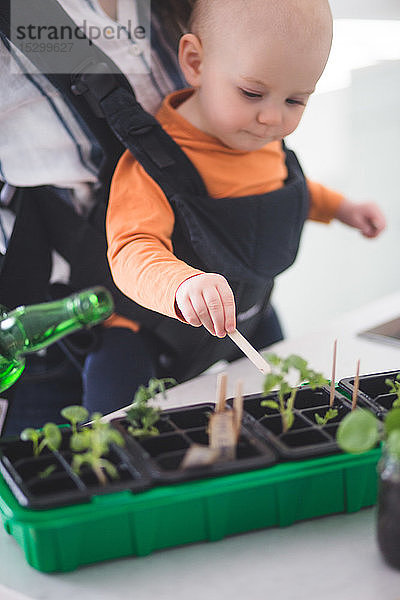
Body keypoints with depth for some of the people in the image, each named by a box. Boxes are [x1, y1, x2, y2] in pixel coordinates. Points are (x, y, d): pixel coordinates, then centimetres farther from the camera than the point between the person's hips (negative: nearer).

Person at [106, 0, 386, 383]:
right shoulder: (155, 164, -32)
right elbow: (132, 251, -45)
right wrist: (183, 284, -65)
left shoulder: (266, 140, -5)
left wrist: (339, 207, 16)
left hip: (250, 320, 7)